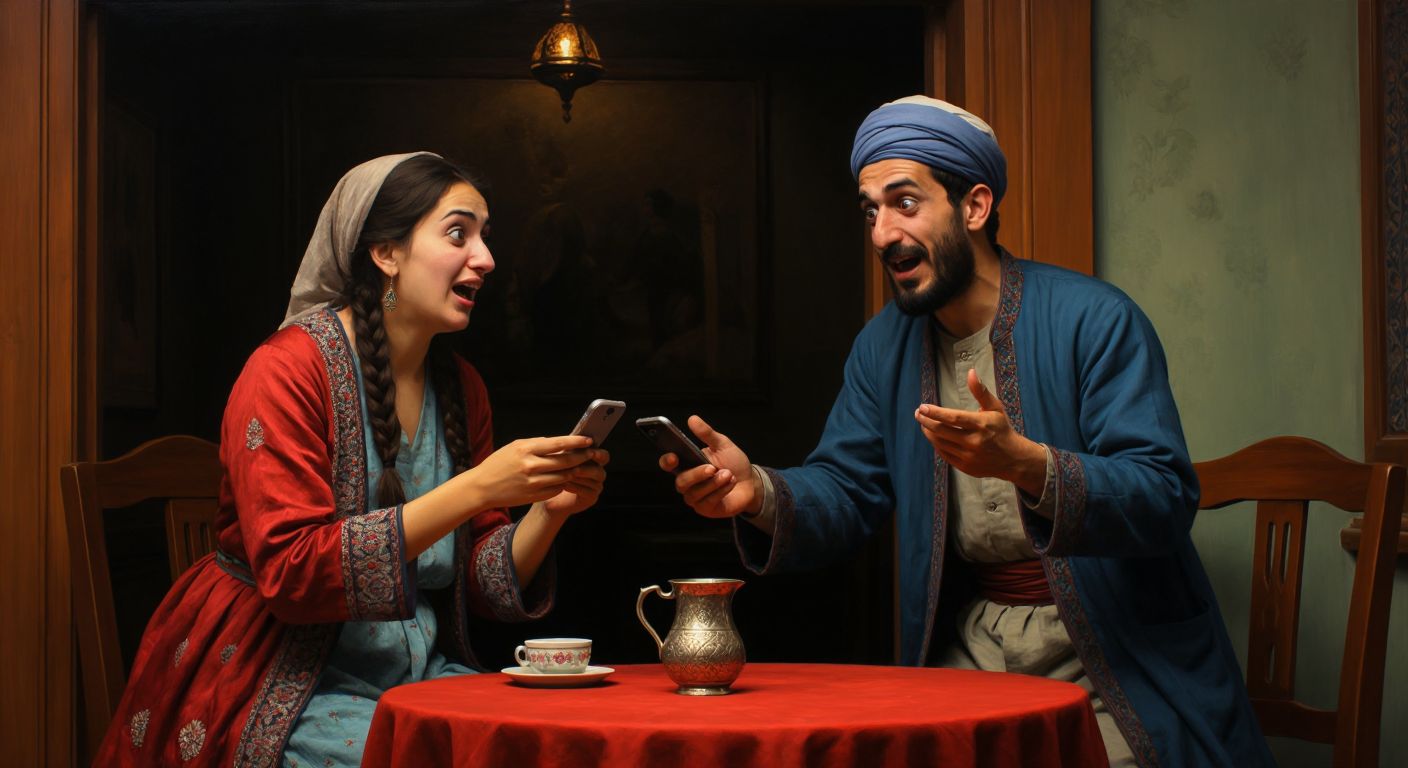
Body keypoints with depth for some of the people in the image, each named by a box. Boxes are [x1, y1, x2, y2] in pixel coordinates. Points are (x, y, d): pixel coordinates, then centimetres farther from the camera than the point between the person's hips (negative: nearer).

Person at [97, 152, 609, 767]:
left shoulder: (460, 387, 8)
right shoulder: (288, 369, -12)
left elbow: (481, 582, 9)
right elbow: (289, 572, -22)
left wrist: (550, 509, -12)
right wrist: (475, 489, -26)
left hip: (419, 671, 6)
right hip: (284, 687, -6)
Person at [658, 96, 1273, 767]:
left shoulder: (1095, 320, -12)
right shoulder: (882, 347, 7)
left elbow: (1166, 498, -18)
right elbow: (844, 490, 5)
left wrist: (1024, 463, -35)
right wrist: (761, 493, -18)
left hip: (1113, 654, -4)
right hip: (970, 643, 4)